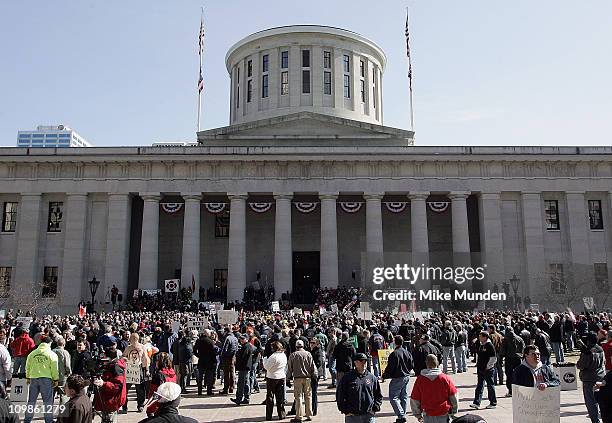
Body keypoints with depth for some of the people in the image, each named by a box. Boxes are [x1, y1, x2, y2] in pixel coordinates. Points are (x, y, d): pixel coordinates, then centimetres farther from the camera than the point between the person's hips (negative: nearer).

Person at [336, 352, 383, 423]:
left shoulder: (372, 378, 7)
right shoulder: (347, 378, -1)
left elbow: (379, 396, 14)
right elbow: (340, 396, 1)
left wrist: (375, 409, 3)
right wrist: (345, 411, -4)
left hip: (369, 416, 2)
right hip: (352, 416, -2)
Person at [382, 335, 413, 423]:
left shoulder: (394, 354, -19)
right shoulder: (407, 353, 3)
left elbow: (390, 368, -17)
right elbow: (412, 365, 11)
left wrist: (384, 376, -4)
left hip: (397, 378, -8)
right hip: (407, 377, 8)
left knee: (393, 397, -2)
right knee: (404, 397, 16)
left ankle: (401, 415, -10)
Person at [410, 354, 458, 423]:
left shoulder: (420, 379, -8)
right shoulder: (445, 378, -9)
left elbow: (414, 400, -1)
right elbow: (453, 396, 0)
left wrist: (417, 414, 13)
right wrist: (454, 410, 16)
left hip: (428, 417, 0)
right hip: (444, 415, 0)